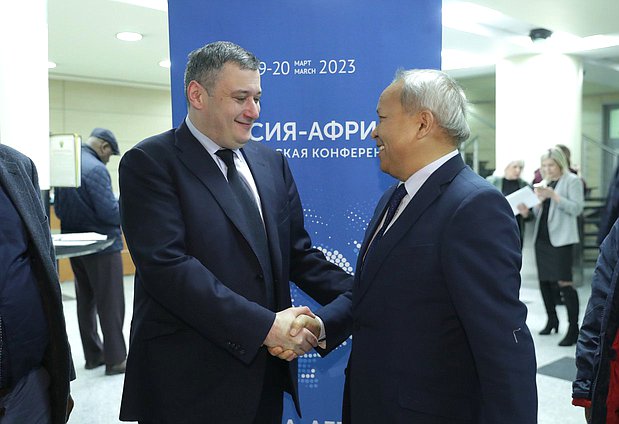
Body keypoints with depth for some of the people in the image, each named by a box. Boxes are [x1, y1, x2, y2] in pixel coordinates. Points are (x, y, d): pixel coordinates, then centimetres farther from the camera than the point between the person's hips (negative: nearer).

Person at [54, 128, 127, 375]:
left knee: (86, 302, 15)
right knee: (110, 304, 0)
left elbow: (58, 209, 16)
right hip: (101, 246, -8)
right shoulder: (96, 169, -18)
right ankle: (115, 359, 6)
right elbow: (110, 212, -22)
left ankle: (93, 355, 24)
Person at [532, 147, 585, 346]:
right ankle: (552, 320, 25)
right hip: (541, 237, 7)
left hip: (560, 238, -7)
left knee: (564, 282, -11)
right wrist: (540, 200, -4)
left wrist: (554, 195, -21)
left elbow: (576, 208, -13)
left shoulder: (572, 180, -4)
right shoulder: (544, 182, 16)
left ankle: (573, 328, -6)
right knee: (544, 280, 12)